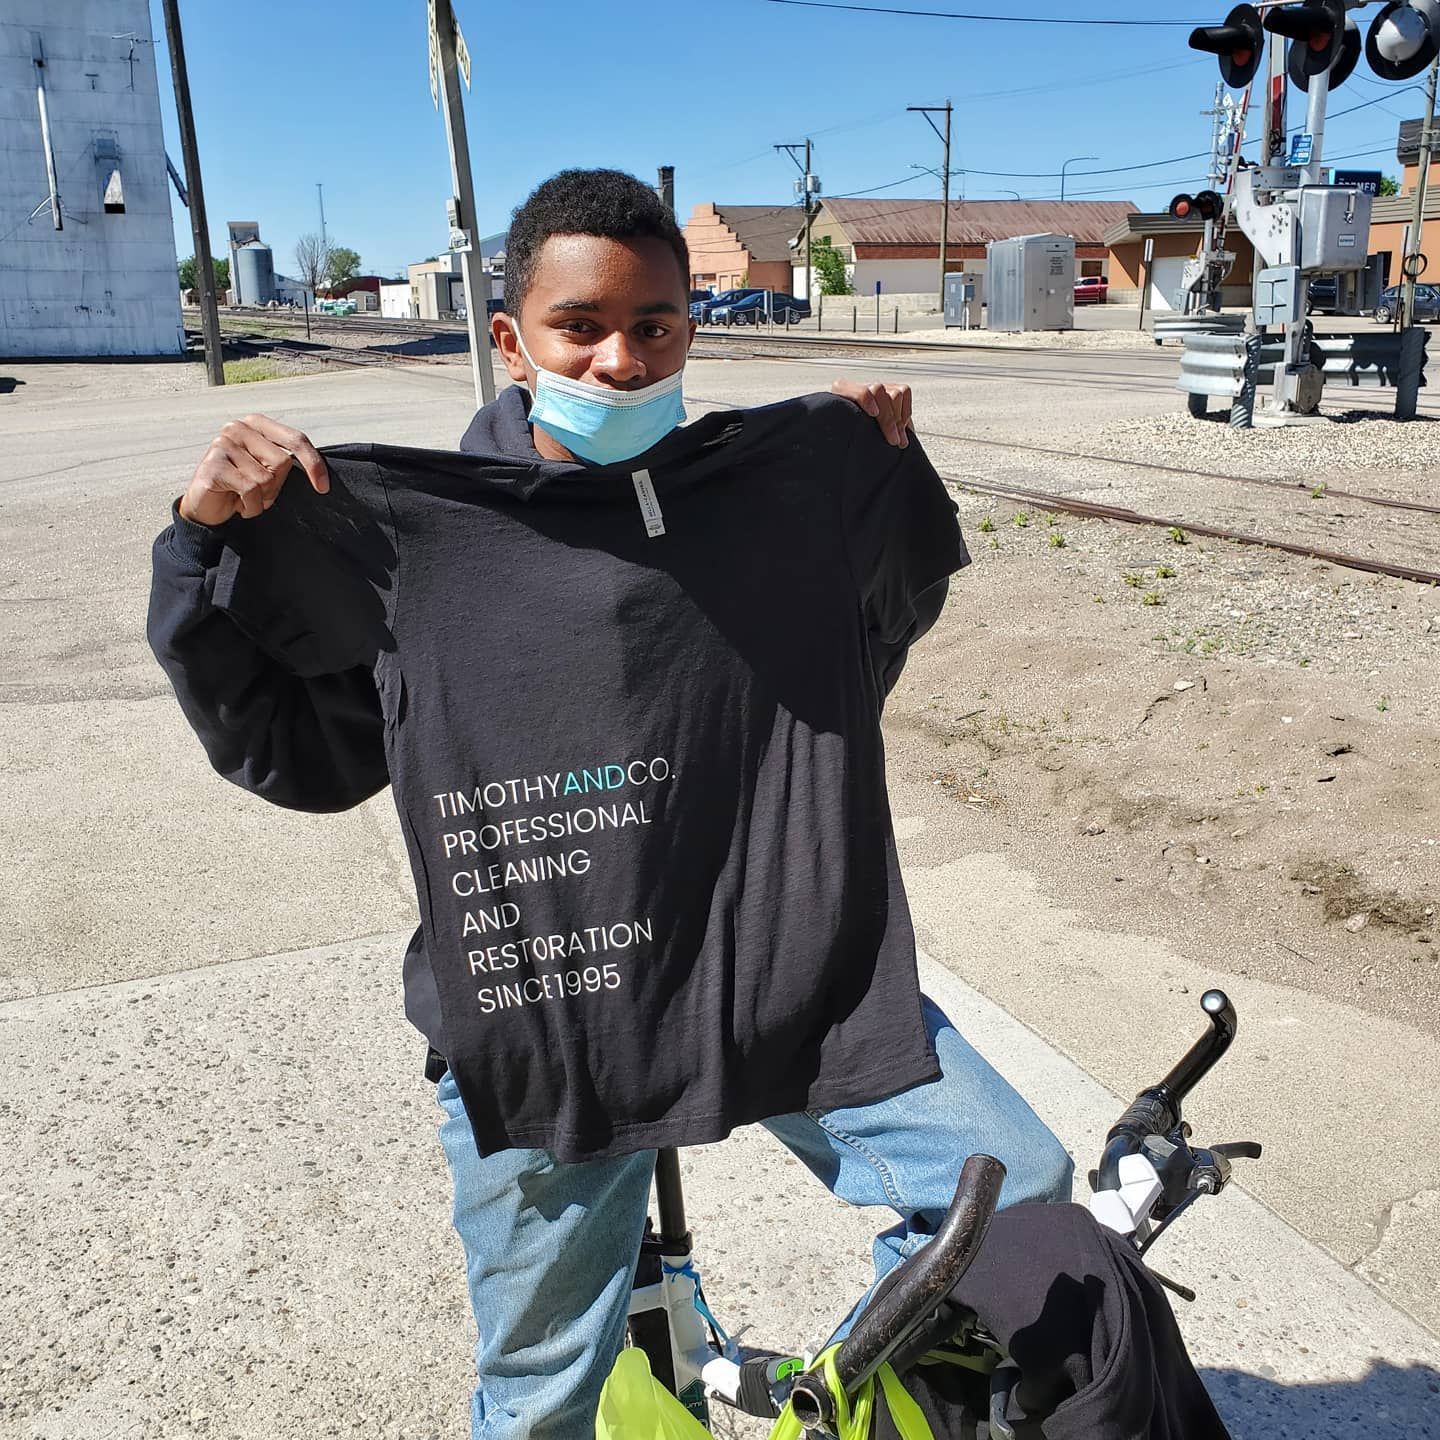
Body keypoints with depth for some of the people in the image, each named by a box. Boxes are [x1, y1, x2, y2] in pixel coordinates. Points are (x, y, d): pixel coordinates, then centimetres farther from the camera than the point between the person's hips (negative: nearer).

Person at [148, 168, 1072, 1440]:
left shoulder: (789, 485, 2)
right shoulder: (405, 531, -5)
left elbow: (871, 653, 19)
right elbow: (294, 752, 3)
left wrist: (894, 468, 7)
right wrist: (210, 547, -6)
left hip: (798, 988, 2)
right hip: (537, 1031, -1)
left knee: (1020, 1191, 2)